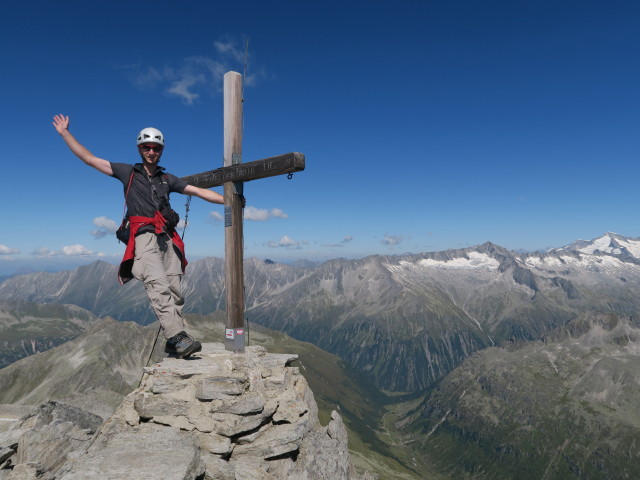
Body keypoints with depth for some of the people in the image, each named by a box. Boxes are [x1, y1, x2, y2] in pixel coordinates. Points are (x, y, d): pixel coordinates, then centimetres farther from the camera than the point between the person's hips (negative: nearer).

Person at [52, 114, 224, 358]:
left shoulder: (167, 179, 23)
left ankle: (172, 341, 0)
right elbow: (88, 158, 18)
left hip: (168, 238, 4)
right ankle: (178, 336, -31)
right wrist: (64, 133, 16)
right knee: (158, 284, -23)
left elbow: (200, 192, 18)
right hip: (144, 236, -3)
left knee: (174, 291, -5)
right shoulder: (127, 172, 17)